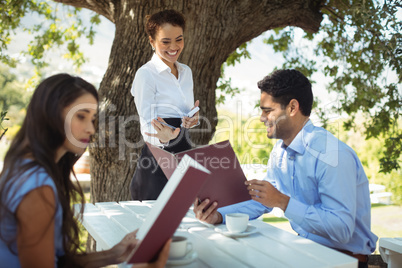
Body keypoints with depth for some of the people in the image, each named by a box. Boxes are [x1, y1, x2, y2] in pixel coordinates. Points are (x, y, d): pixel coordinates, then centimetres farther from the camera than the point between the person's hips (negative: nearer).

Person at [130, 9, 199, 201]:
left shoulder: (186, 72, 11)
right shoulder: (146, 74, -10)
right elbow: (147, 129, -14)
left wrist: (192, 119, -4)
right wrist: (165, 137, -35)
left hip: (184, 152, 7)